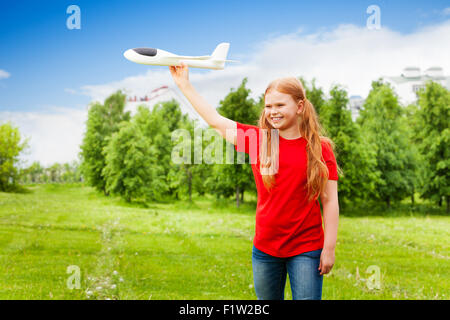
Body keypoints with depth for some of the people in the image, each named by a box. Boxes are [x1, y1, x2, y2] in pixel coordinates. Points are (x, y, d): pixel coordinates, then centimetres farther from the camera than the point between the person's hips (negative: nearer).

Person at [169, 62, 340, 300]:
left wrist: (329, 247, -5)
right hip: (265, 248, 3)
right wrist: (184, 85, 8)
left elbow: (330, 201, -3)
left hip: (306, 249, -3)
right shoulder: (257, 139, 2)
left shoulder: (320, 148, -4)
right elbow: (216, 121, 6)